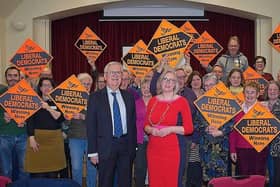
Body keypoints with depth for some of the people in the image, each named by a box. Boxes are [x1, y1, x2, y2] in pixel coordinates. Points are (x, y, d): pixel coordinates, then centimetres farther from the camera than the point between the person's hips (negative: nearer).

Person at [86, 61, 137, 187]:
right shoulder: (95, 97, -2)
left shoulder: (129, 97, 9)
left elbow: (132, 123, 11)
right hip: (106, 147, -3)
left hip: (126, 146, 3)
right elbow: (91, 126, -4)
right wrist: (93, 152, -9)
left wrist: (134, 146, 7)